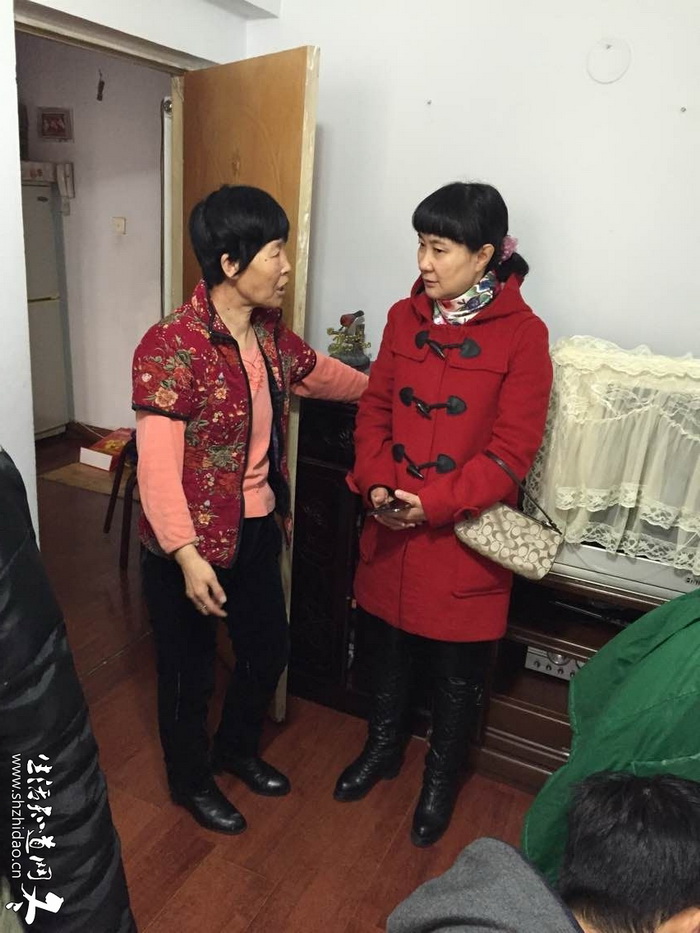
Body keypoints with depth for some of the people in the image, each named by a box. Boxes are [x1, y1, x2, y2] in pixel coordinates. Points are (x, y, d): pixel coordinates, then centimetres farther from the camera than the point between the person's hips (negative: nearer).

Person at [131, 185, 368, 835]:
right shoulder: (171, 347, -24)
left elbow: (317, 372, 21)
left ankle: (238, 748, 51)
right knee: (189, 670, 15)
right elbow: (157, 461, -28)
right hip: (192, 543, -7)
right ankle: (190, 780, 43)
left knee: (268, 651, 22)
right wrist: (188, 555, -35)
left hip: (257, 528, 8)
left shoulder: (270, 332, 1)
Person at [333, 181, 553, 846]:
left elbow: (514, 447, -14)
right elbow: (375, 408, 5)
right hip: (392, 526, 4)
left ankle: (441, 777, 40)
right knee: (391, 645, 22)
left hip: (464, 533, -4)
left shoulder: (522, 334, -12)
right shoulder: (405, 317, 2)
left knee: (456, 669, 14)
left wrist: (436, 502, -21)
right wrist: (376, 482, -10)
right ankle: (383, 747, 48)